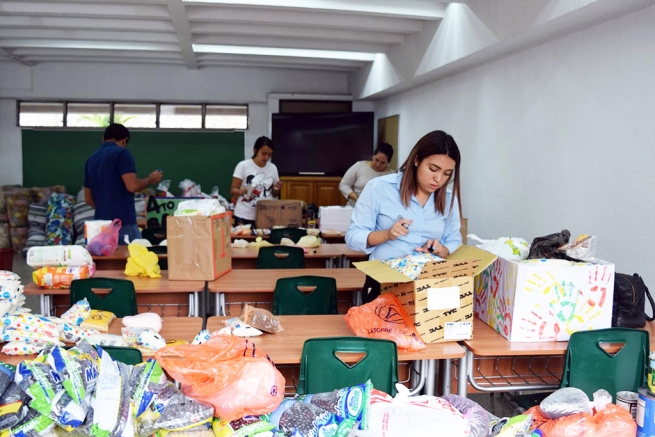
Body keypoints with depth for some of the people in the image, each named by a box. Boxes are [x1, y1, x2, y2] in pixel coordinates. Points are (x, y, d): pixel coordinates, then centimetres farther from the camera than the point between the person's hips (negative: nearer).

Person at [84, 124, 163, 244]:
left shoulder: (91, 159, 16)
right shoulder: (121, 153, -7)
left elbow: (88, 198, 20)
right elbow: (133, 186, -17)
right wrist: (151, 179, 2)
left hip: (101, 224, 8)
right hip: (123, 223, -7)